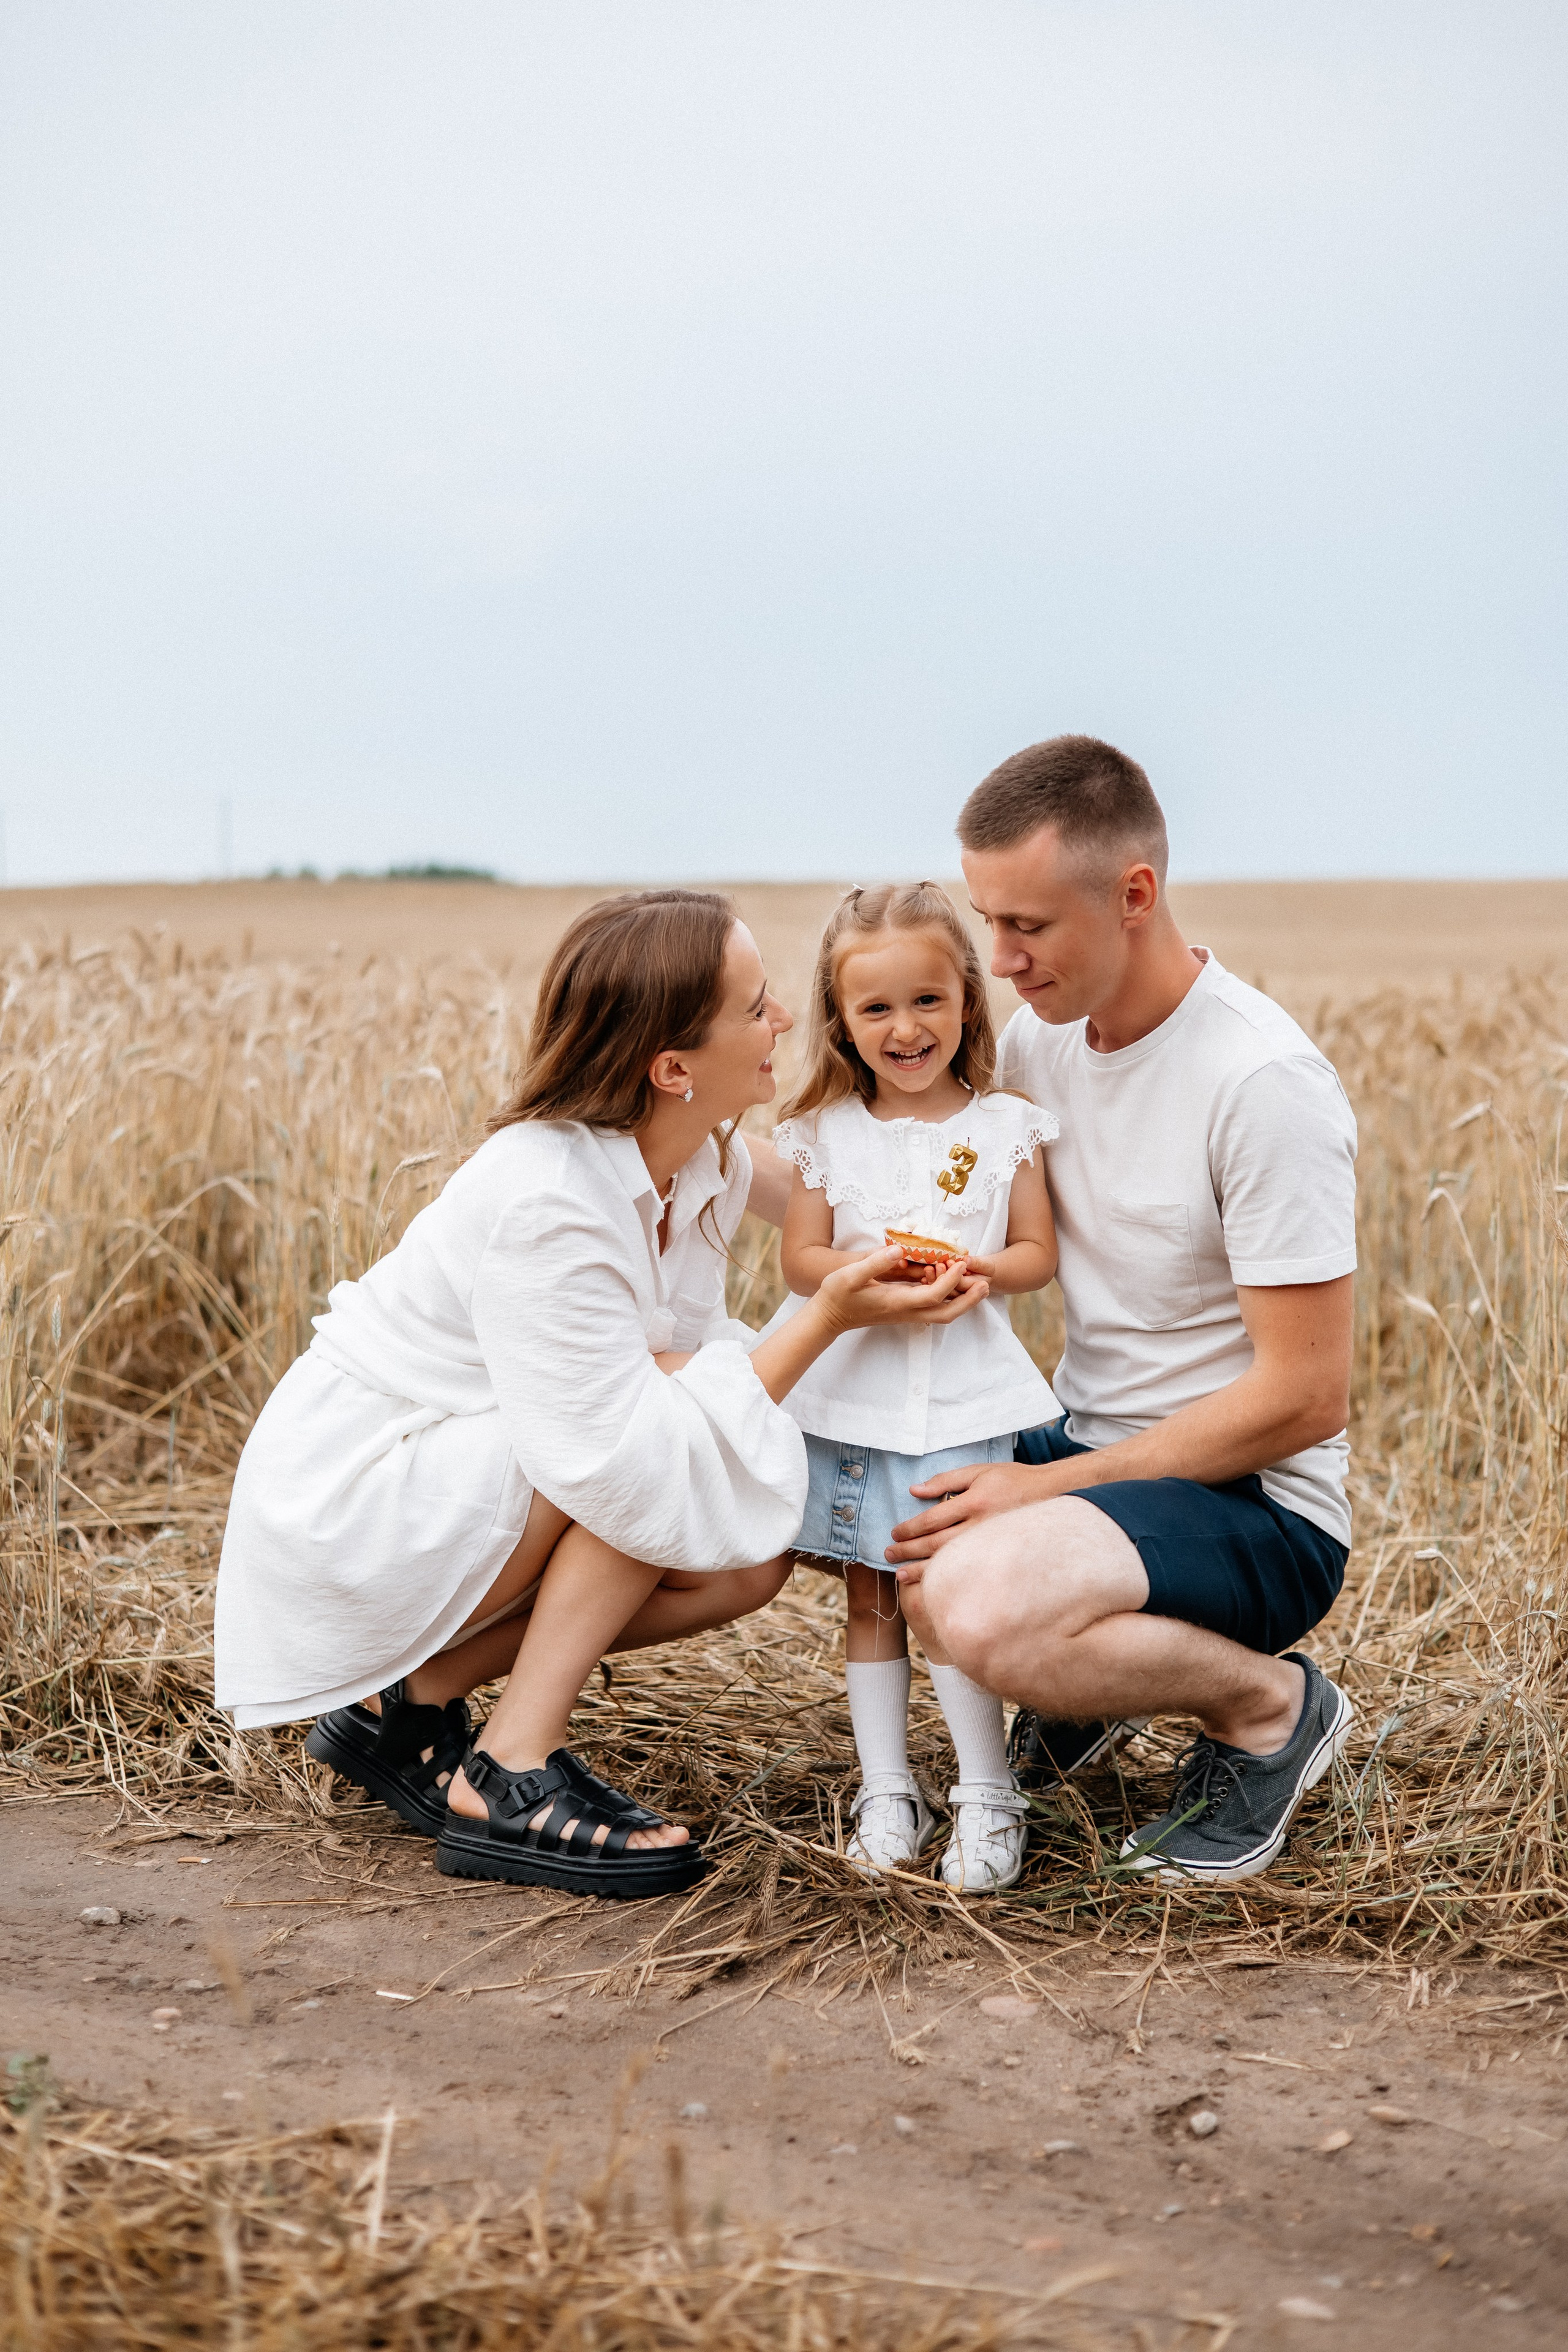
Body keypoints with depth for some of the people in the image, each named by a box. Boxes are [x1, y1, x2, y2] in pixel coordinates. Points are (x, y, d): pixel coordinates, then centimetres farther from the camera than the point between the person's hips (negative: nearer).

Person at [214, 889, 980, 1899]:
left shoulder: (713, 1165, -3)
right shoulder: (546, 1205, -31)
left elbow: (693, 1359, -5)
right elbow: (626, 1467, -34)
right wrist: (827, 1317, -30)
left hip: (445, 1490, 9)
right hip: (343, 1502, -9)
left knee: (751, 1562, -4)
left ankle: (412, 1698, 5)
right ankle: (511, 1783, -17)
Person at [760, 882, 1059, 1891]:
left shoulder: (1004, 1128, 2)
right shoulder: (828, 1134, 4)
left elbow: (1040, 1254, 3)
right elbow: (800, 1259, 2)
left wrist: (987, 1270, -17)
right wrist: (860, 1271, -18)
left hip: (963, 1398, -2)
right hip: (849, 1392, 2)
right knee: (870, 1596, 8)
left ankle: (989, 1796, 4)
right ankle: (887, 1791, 17)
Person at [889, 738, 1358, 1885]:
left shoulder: (1264, 1082, -22)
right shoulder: (1043, 1034, 2)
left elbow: (1304, 1398, -22)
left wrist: (1052, 1486, -20)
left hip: (1256, 1507, -8)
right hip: (1085, 1445, 8)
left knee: (979, 1601, -35)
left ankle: (1269, 1704, -5)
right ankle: (1101, 1667, 14)